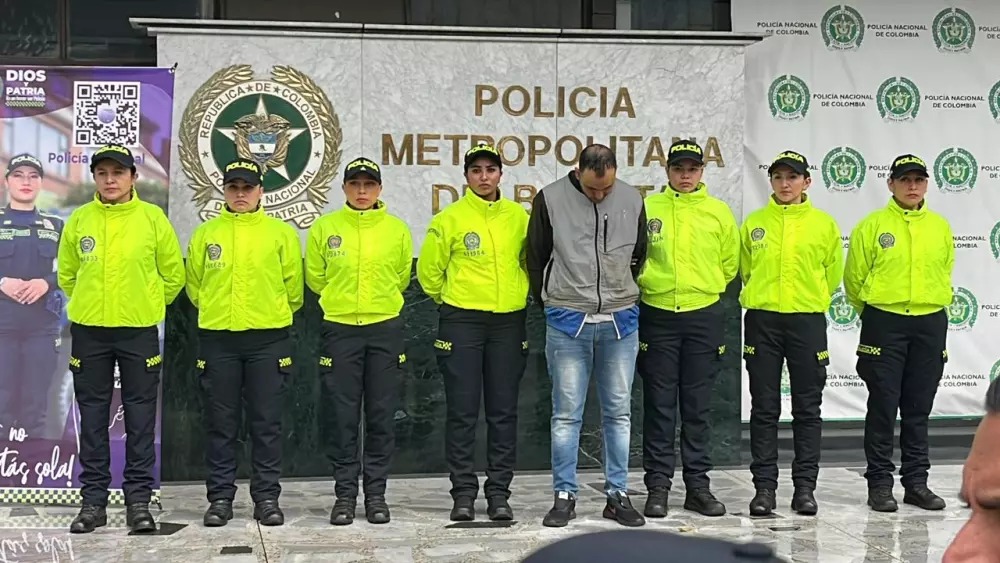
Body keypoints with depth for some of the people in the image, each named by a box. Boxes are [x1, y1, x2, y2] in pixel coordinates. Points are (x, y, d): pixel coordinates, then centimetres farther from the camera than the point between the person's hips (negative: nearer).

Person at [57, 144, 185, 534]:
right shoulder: (79, 220, 3)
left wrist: (146, 306, 8)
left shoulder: (153, 218, -2)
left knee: (140, 417, 2)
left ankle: (138, 499, 10)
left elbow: (173, 275, 6)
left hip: (139, 331, -2)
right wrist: (92, 304, 12)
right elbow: (67, 275, 14)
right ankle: (93, 500, 14)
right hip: (89, 331, 2)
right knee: (92, 417, 6)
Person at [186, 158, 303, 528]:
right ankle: (220, 497, 13)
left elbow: (292, 286, 7)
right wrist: (216, 311, 14)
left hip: (267, 340, -1)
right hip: (217, 339, 1)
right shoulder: (205, 234, 7)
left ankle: (267, 497, 11)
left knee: (266, 423, 3)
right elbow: (194, 284, 13)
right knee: (221, 424, 5)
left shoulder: (280, 233, 4)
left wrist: (273, 316, 10)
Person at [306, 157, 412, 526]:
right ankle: (345, 494, 9)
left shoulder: (397, 229, 4)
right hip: (340, 329, -1)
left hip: (385, 329, 1)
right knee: (344, 416, 1)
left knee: (381, 415, 3)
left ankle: (376, 493, 13)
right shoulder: (325, 227, 2)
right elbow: (314, 276, 11)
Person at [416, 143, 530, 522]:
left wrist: (519, 295, 13)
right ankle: (463, 493, 8)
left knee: (504, 412, 5)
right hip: (462, 323, -2)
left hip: (509, 322, 2)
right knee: (462, 411, 0)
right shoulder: (450, 219, -2)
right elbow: (428, 270, 6)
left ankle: (499, 492, 13)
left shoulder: (519, 216, 6)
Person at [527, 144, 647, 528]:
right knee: (566, 414, 2)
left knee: (618, 412, 7)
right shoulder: (550, 199, -5)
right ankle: (564, 496, 11)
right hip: (567, 323, -2)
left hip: (620, 323, 2)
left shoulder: (632, 200, 3)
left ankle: (617, 494, 16)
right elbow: (536, 257, 5)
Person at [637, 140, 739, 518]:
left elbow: (730, 263, 14)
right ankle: (657, 486, 9)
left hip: (704, 317, 1)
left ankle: (697, 485, 15)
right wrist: (648, 284, 3)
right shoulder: (646, 208, 1)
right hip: (657, 316, -1)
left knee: (697, 405, 7)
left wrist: (705, 289, 10)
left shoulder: (719, 212, 5)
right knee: (659, 405, 2)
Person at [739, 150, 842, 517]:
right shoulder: (754, 223, 5)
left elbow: (834, 274, 11)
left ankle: (805, 486, 11)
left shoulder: (824, 224, 3)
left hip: (808, 321, 0)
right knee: (764, 408, 3)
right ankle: (764, 486, 8)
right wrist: (764, 296, 12)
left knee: (808, 408, 4)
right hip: (762, 321, 1)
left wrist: (811, 300, 12)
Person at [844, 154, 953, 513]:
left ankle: (916, 481, 17)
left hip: (930, 325, 3)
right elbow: (854, 278, 2)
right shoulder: (872, 225, -3)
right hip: (884, 324, -3)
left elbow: (944, 274, 17)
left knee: (919, 408, 9)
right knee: (883, 406, 0)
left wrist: (931, 308, 15)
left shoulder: (940, 227, 7)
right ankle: (879, 483, 7)